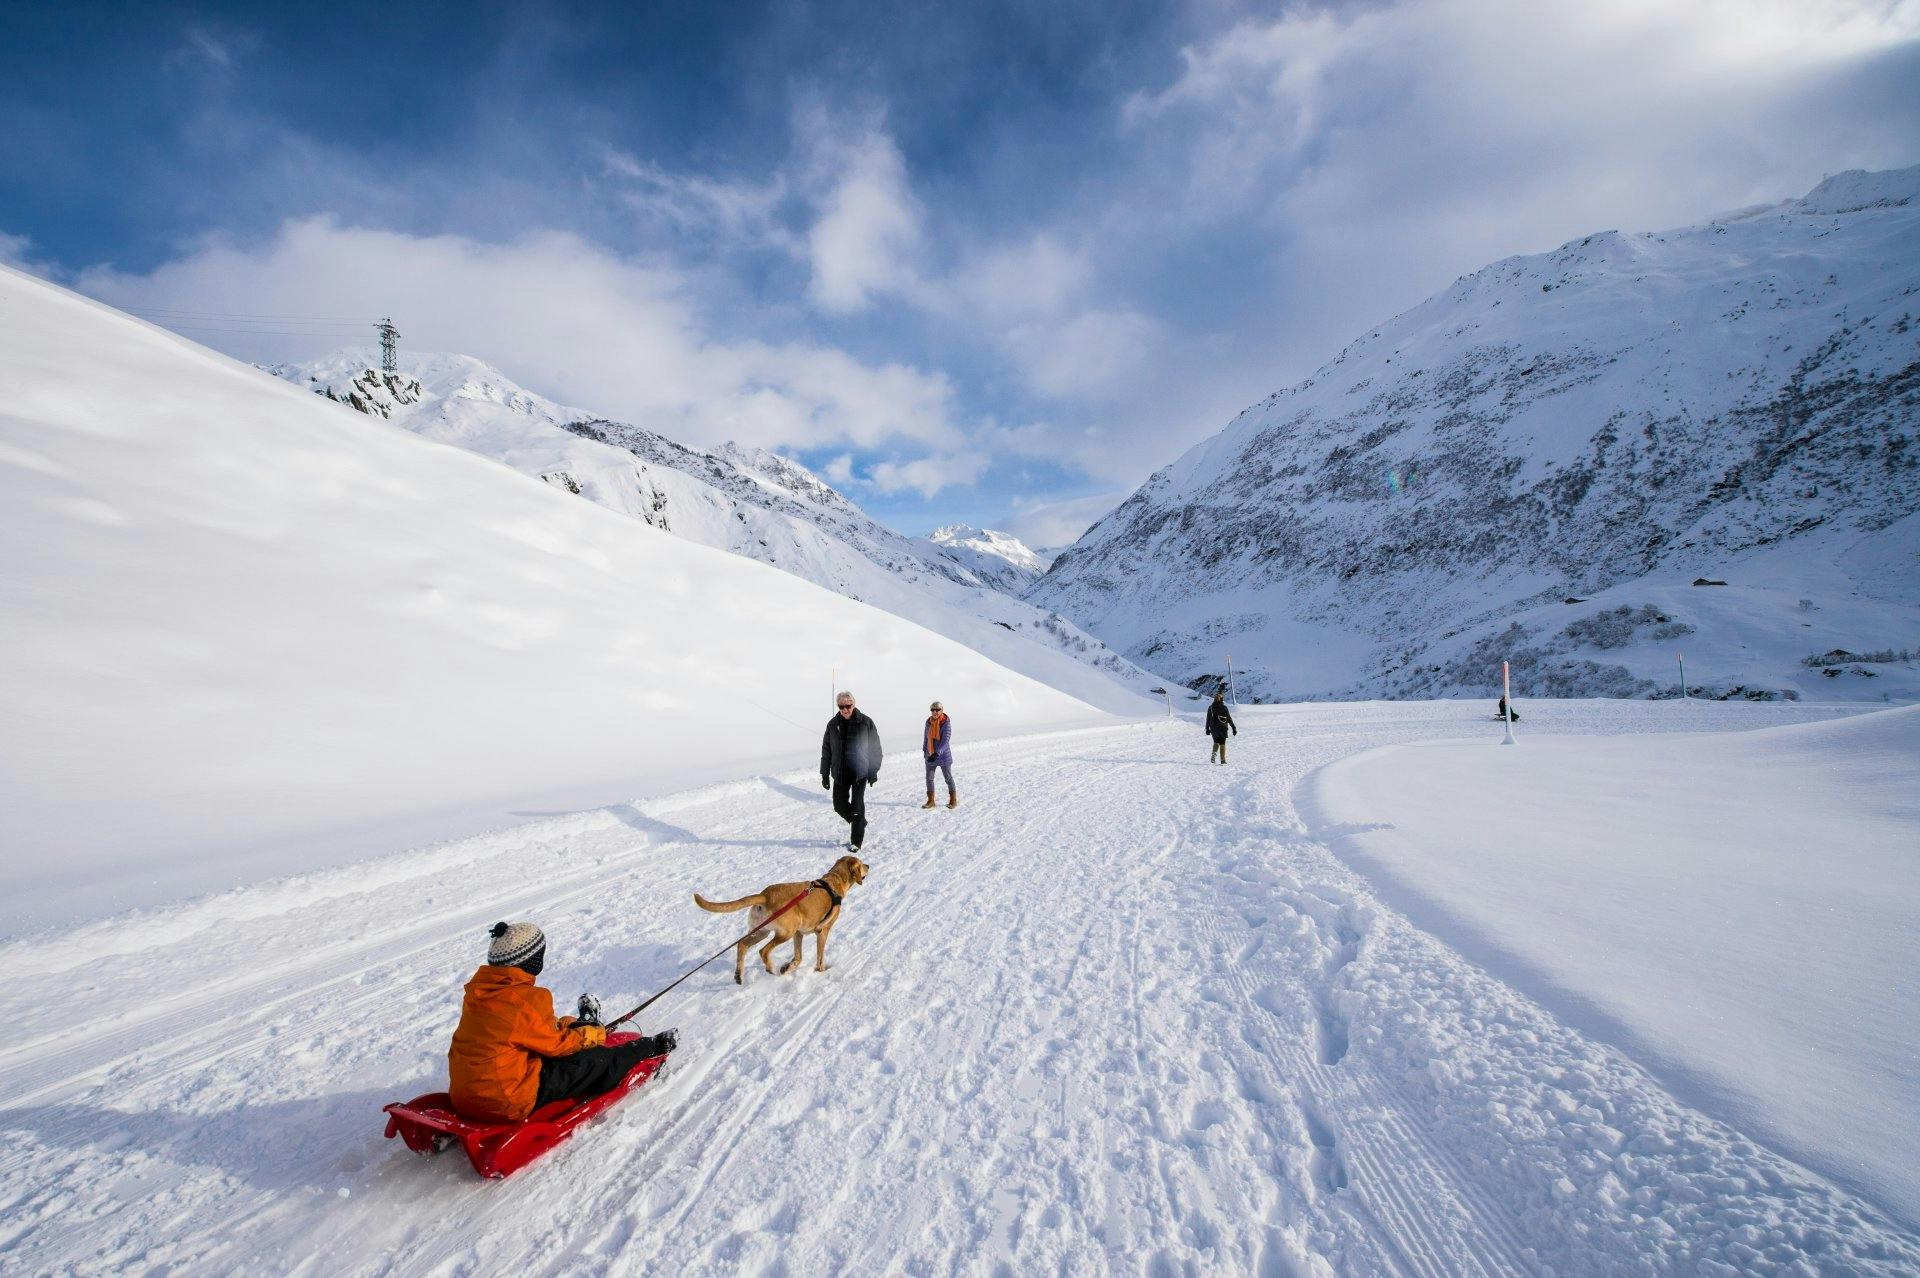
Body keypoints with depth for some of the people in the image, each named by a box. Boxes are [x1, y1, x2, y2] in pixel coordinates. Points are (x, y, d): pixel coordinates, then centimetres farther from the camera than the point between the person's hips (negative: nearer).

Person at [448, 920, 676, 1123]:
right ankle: (649, 1047, 25)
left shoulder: (479, 988, 1)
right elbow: (556, 1044, -10)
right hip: (508, 1103, -8)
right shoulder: (527, 1001, -24)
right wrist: (593, 1035, 7)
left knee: (561, 1028, 22)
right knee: (595, 1060, 7)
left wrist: (567, 1023, 14)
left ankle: (583, 1024, 50)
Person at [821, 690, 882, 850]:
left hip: (860, 772, -4)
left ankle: (856, 841, 10)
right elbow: (826, 751, 8)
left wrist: (873, 771, -3)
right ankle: (860, 824, 33)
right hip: (840, 773, 4)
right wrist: (825, 774, 7)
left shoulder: (865, 722, -6)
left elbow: (875, 748, -1)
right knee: (839, 804, 6)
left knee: (857, 805, -2)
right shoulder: (833, 724, 2)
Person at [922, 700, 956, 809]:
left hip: (943, 755, -5)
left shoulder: (946, 723, -17)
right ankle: (930, 801, 18)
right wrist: (925, 750, 23)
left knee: (948, 778, 7)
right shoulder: (929, 721, 0)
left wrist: (937, 753, -32)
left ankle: (953, 800, 21)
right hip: (930, 755, 5)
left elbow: (946, 740, -24)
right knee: (929, 778, 7)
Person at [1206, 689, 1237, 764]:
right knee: (1222, 744, 7)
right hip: (1222, 728, -3)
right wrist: (1234, 728, -1)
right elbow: (1229, 719, -9)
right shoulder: (1224, 707, -12)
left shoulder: (1210, 707, 0)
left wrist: (1207, 729, 13)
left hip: (1214, 729, 3)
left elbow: (1208, 719, 5)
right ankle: (1222, 759, 9)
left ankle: (1214, 753, -9)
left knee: (1216, 742, 18)